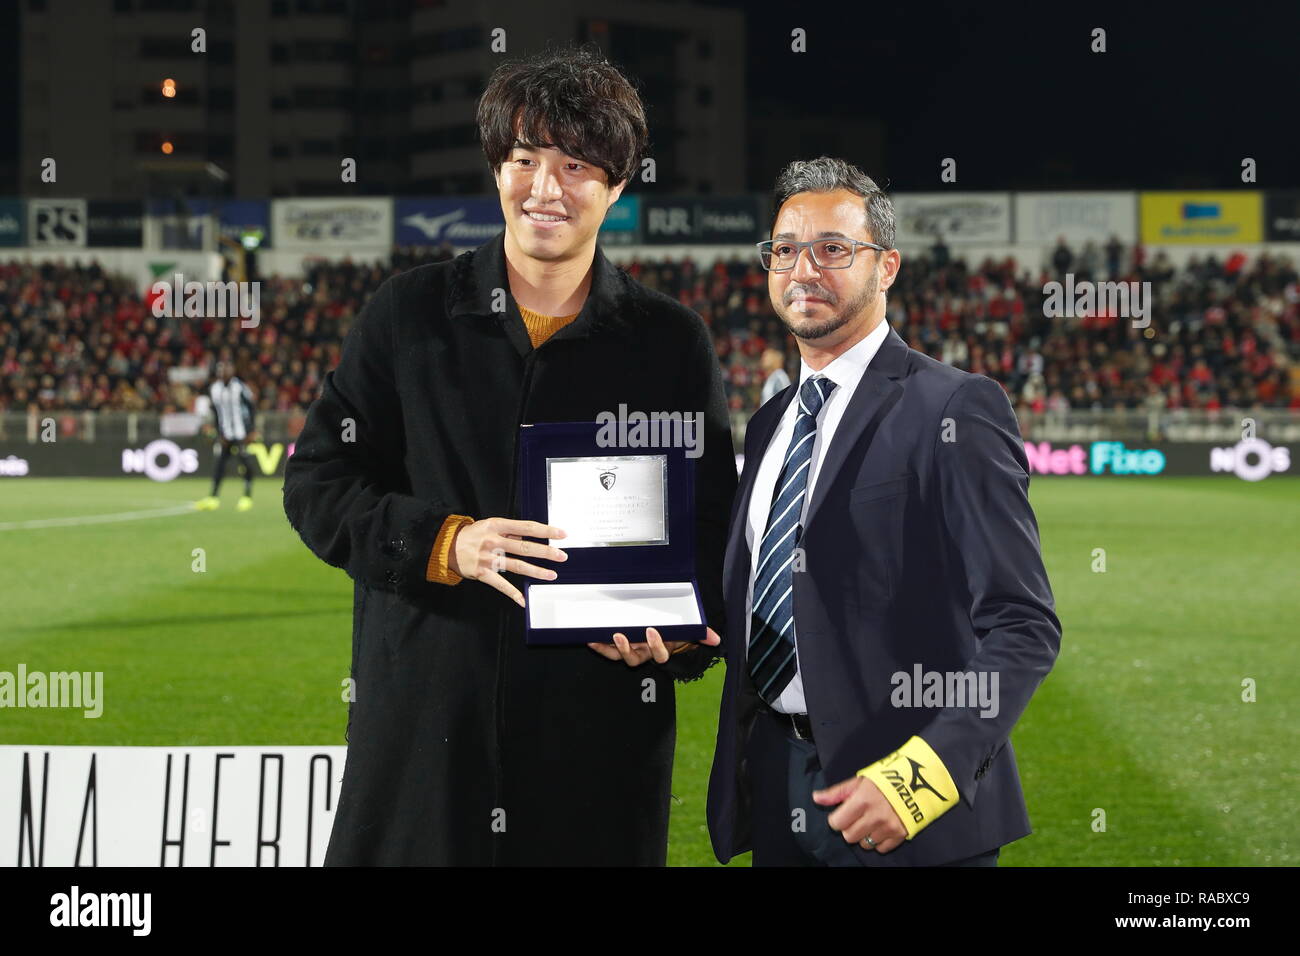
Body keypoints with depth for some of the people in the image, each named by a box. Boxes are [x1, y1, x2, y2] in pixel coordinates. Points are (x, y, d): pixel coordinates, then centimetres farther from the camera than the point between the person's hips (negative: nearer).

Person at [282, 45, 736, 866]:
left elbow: (714, 528, 8)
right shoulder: (410, 314, 6)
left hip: (601, 727, 0)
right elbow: (316, 485, 5)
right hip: (421, 715, 0)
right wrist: (444, 544, -12)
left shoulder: (672, 342, 6)